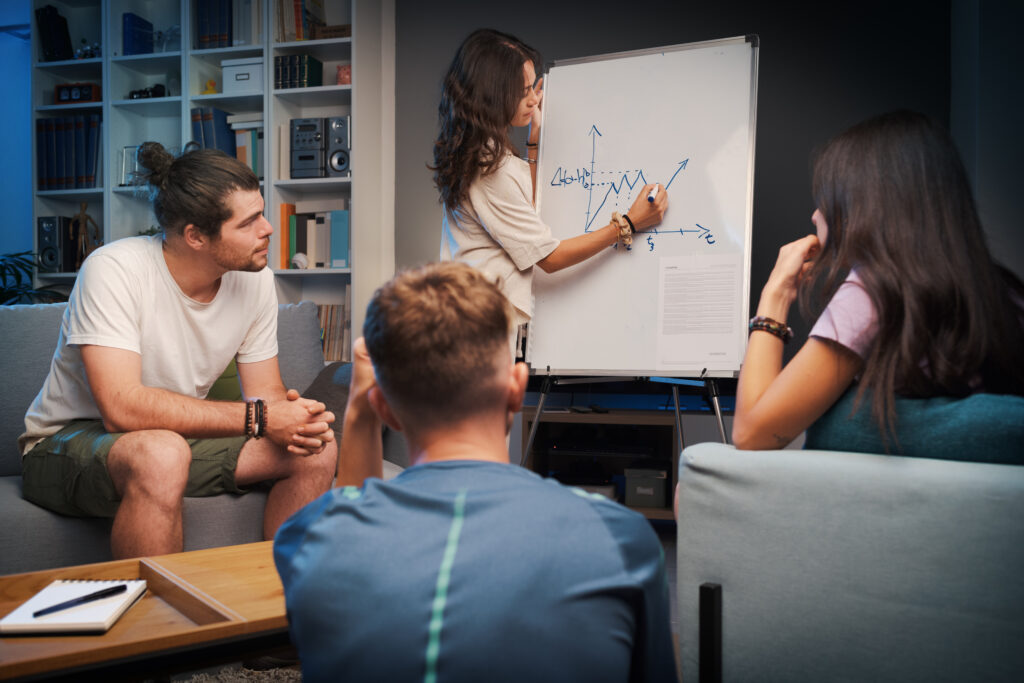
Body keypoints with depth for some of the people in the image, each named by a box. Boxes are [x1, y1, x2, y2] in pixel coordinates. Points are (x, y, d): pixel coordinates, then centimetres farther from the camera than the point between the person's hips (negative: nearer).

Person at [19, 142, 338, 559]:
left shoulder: (255, 278, -7)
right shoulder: (114, 270, -24)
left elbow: (266, 395, -2)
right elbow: (122, 408, -33)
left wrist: (295, 419, -26)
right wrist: (258, 418, -32)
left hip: (181, 436, 6)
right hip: (69, 441, -5)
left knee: (317, 450, -11)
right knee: (161, 454, -38)